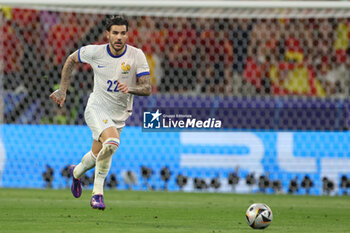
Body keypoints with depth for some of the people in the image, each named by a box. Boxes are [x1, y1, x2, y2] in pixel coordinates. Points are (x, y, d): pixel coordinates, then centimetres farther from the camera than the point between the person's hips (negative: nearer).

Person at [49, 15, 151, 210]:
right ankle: (98, 193, -17)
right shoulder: (95, 52, -10)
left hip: (119, 115, 3)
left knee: (97, 156, 14)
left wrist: (130, 88, -33)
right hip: (96, 108, -3)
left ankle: (77, 172, 49)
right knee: (111, 143, -30)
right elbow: (71, 59, 10)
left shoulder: (137, 55, -10)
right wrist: (63, 90, 7)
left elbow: (147, 89, -12)